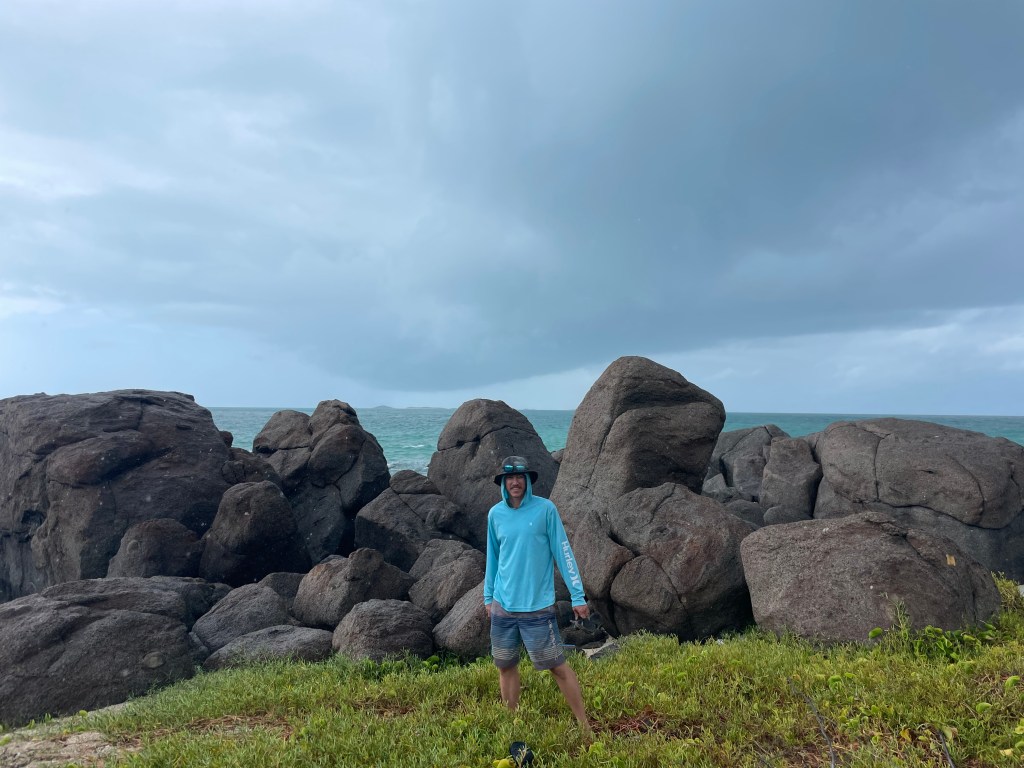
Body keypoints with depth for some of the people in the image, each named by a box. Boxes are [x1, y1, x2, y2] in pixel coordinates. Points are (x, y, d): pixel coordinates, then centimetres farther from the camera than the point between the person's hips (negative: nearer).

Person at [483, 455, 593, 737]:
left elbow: (563, 552, -6)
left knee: (557, 666, 1)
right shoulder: (495, 514, 3)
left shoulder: (545, 509, -8)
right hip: (502, 606, 4)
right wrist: (488, 596, 16)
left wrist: (578, 596, -7)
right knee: (505, 666, 13)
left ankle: (585, 726, 16)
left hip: (538, 607, -4)